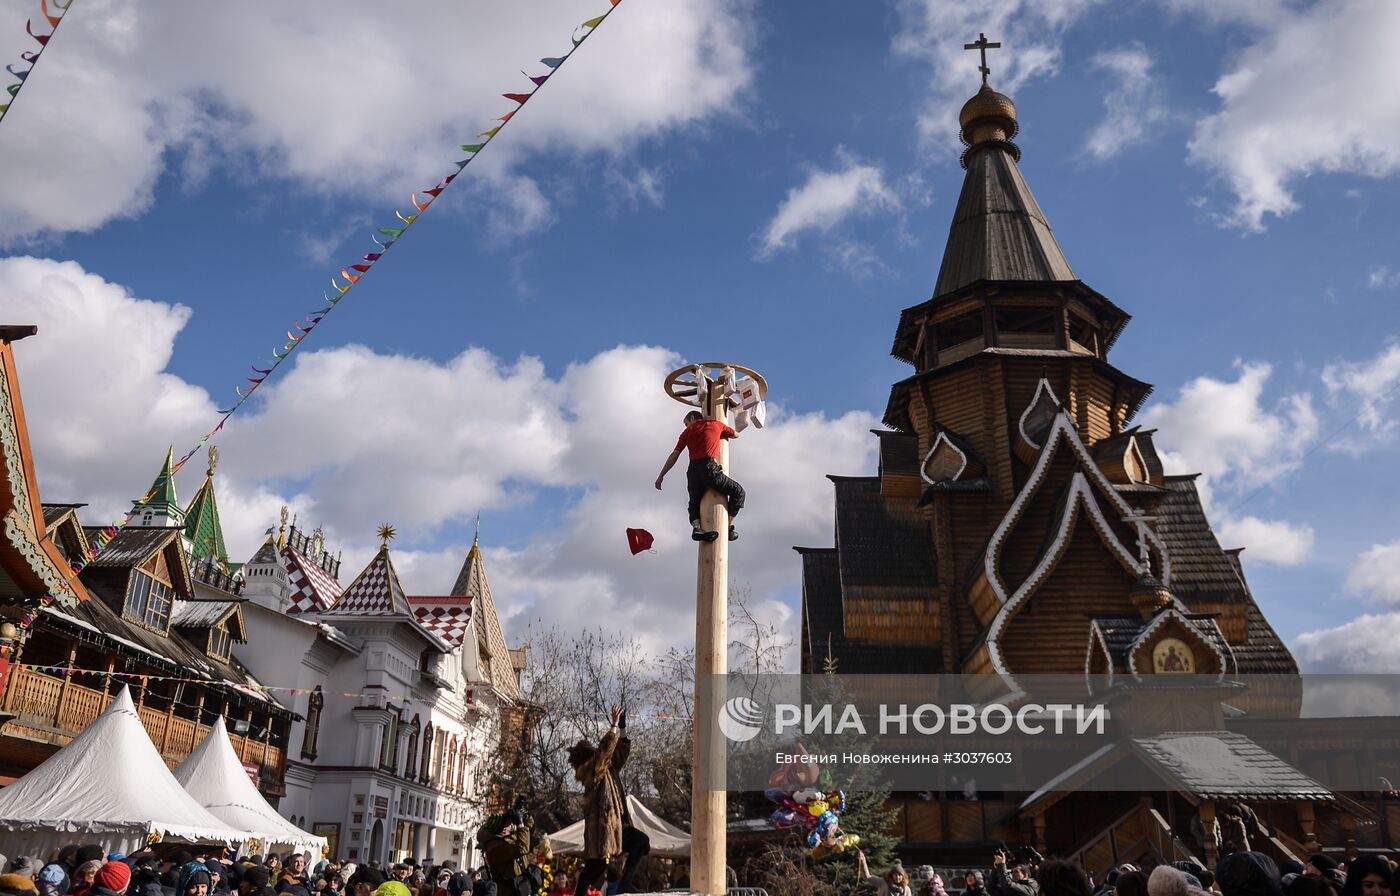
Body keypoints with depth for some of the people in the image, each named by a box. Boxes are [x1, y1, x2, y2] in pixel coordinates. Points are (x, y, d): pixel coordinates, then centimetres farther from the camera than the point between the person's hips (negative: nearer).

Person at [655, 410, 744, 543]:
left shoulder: (687, 431, 20)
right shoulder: (716, 424, 18)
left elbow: (674, 455, 15)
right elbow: (736, 435, 33)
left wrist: (661, 476, 16)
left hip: (693, 471, 3)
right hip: (709, 468, -3)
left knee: (694, 505, 19)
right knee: (738, 492, 13)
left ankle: (696, 527, -13)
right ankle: (729, 526, 2)